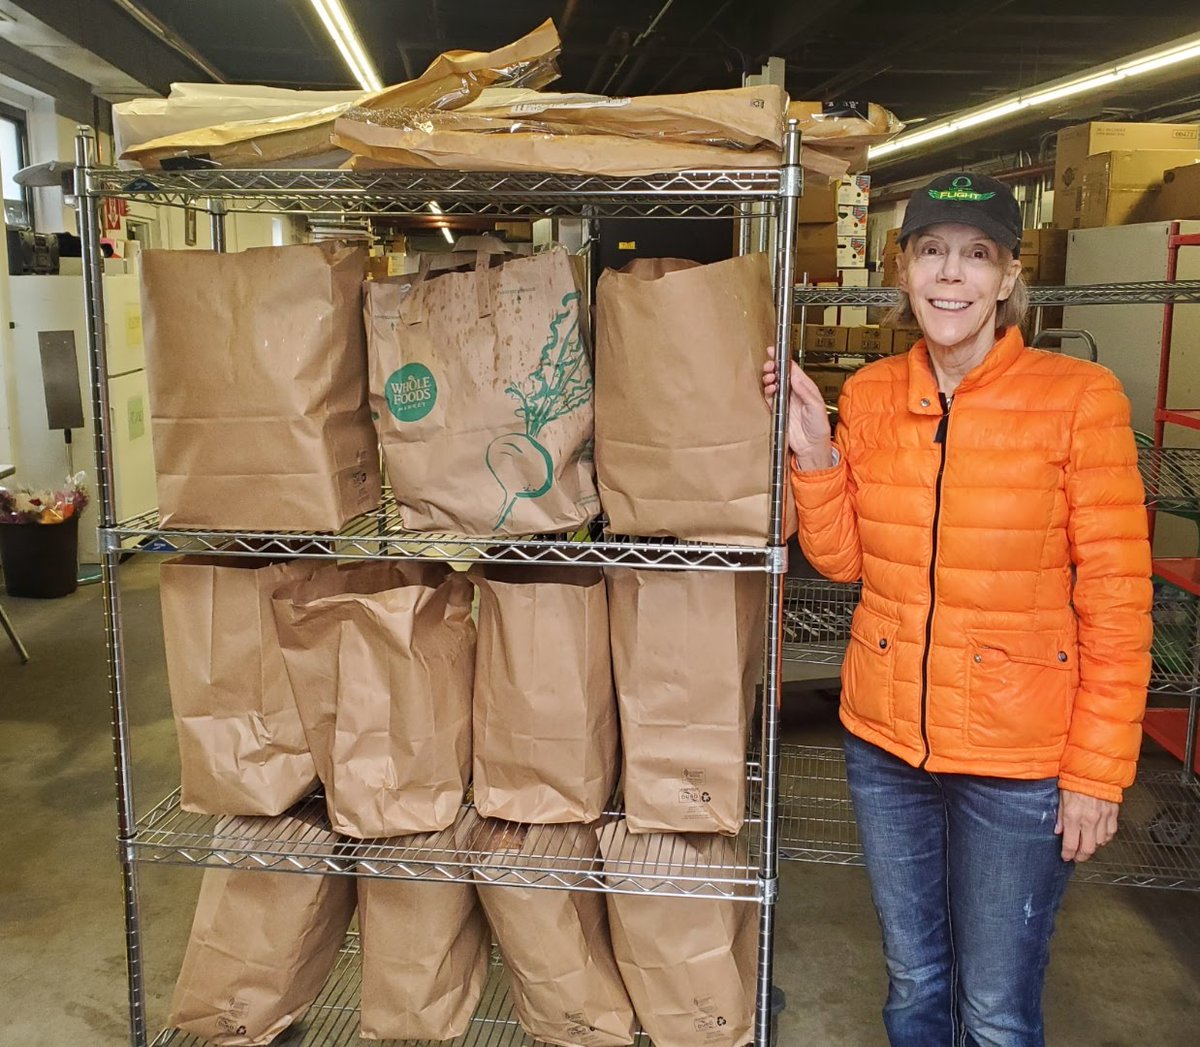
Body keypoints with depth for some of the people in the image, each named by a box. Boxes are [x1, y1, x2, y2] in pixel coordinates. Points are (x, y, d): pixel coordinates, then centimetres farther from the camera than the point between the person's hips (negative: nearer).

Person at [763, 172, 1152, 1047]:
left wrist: (1097, 773, -10)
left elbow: (1117, 603, -10)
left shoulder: (1078, 397, -13)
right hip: (885, 741, 4)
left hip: (1019, 758, -3)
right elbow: (841, 559, 4)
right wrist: (815, 451, -10)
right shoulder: (871, 394, -1)